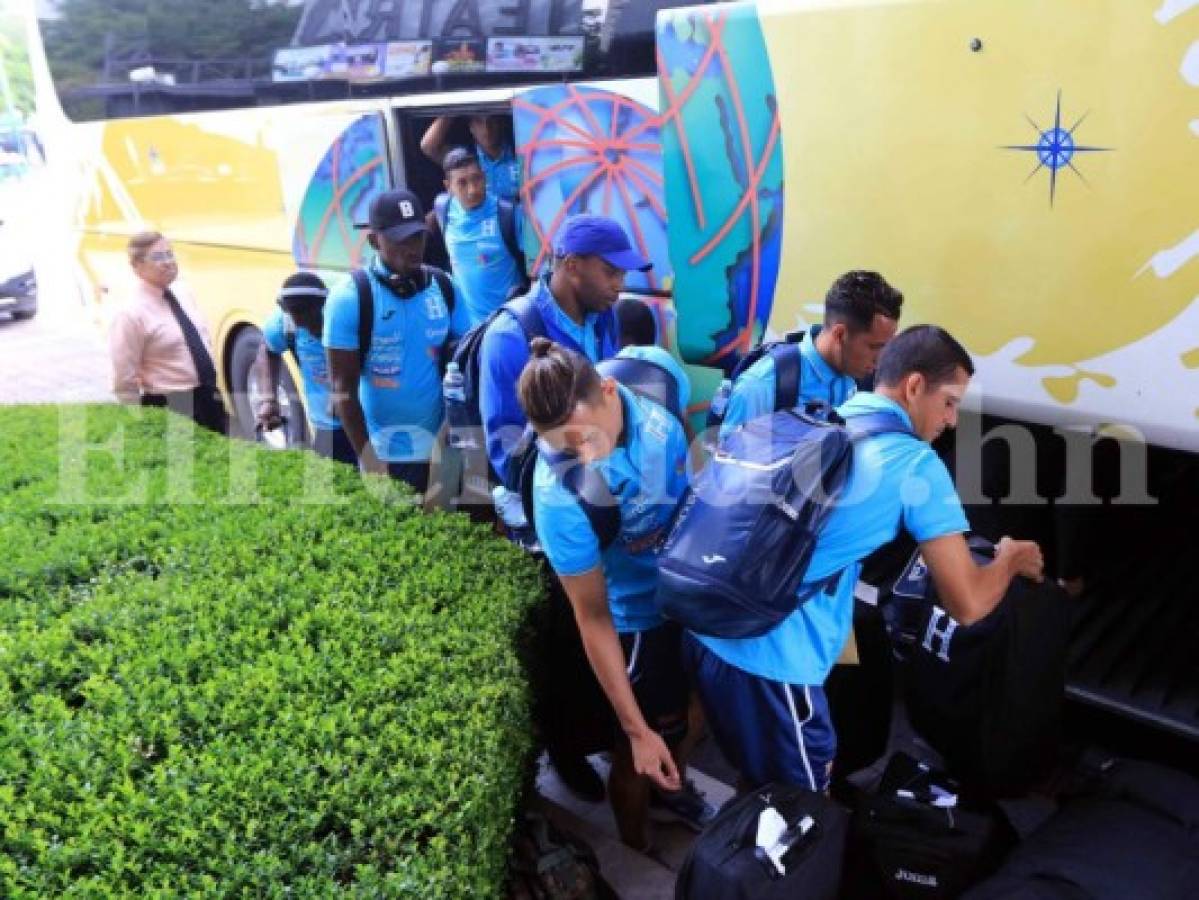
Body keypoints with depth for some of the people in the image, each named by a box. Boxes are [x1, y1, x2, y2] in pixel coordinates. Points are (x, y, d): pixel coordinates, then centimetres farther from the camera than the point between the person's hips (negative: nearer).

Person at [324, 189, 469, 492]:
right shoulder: (349, 298, -11)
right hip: (385, 455, -3)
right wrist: (368, 458, -12)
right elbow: (344, 389, -9)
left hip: (440, 448, 3)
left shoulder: (444, 287, 0)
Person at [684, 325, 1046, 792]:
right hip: (768, 657, -7)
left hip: (707, 627, 8)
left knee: (758, 780, 29)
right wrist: (1010, 560, 14)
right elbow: (968, 605, -7)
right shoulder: (916, 465, -7)